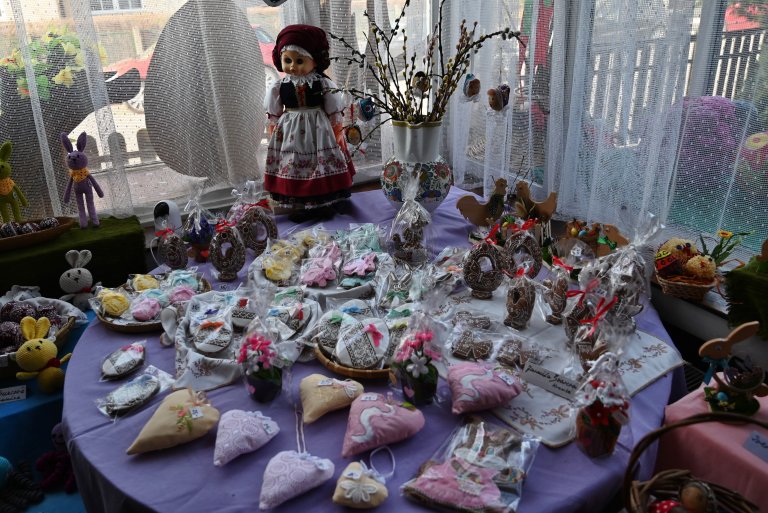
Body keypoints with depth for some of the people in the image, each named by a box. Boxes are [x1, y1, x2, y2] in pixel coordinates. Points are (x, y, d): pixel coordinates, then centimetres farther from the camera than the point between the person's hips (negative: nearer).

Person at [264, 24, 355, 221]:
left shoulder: (323, 84, -7)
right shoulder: (279, 86, -3)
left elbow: (334, 111, -1)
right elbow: (273, 114, 5)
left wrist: (337, 132, -1)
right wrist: (274, 134, 4)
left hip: (318, 131, -1)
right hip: (290, 133, 1)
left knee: (322, 168, 5)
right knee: (293, 168, 5)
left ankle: (324, 204, 19)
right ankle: (297, 206, 17)